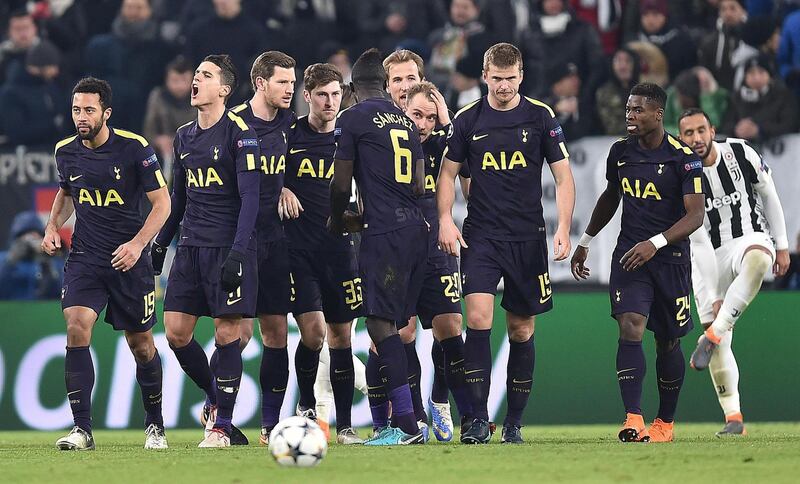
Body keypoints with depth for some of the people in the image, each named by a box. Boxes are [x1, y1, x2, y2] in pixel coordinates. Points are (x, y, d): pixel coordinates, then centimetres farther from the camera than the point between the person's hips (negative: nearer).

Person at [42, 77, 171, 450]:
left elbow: (162, 202, -7)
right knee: (76, 329, -19)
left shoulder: (134, 148, -11)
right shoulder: (66, 152, 1)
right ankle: (82, 429, -18)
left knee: (141, 344, 7)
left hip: (129, 260, -2)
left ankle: (155, 426, 27)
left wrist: (138, 243, -20)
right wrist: (53, 226, 5)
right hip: (84, 258, 2)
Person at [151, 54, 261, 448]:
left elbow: (250, 196, -12)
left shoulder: (238, 132, -8)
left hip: (228, 247, -7)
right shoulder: (184, 136, 13)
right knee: (175, 331, 2)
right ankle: (214, 397, 24)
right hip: (191, 246, 7)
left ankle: (221, 425, 0)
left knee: (227, 333, -6)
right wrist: (160, 243, 19)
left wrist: (237, 252, -20)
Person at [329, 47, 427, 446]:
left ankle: (406, 424, -16)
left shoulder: (352, 119, -2)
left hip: (385, 234, -8)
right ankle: (401, 424, 8)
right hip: (415, 228, 8)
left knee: (381, 323, -9)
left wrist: (337, 220, 20)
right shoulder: (406, 120, 19)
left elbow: (340, 183, -1)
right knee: (393, 326, 11)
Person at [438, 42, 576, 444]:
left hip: (528, 238, 0)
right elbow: (448, 173, 11)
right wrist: (445, 219, -4)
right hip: (481, 236, 0)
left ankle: (513, 423, 15)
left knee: (521, 329, 5)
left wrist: (563, 227, -9)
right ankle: (479, 420, -14)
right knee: (478, 317, -16)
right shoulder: (468, 119, 2)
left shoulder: (540, 117, 0)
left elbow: (563, 176, 2)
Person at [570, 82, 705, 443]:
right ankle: (634, 421, -26)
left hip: (670, 257, -2)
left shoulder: (683, 158, -11)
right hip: (629, 254, 2)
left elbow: (695, 215, -17)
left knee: (667, 342, 9)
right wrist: (585, 242, 27)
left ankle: (665, 421, 27)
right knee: (630, 328, -18)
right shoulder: (620, 152, 4)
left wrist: (655, 243, -30)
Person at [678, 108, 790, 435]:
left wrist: (782, 246, 6)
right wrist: (712, 297, -18)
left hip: (750, 239, -1)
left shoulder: (740, 154, -7)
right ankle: (733, 418, 2)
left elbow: (769, 197, 8)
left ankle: (712, 335, -34)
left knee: (758, 257, -40)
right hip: (710, 258, 1)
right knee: (719, 347, -8)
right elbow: (699, 243, -15)